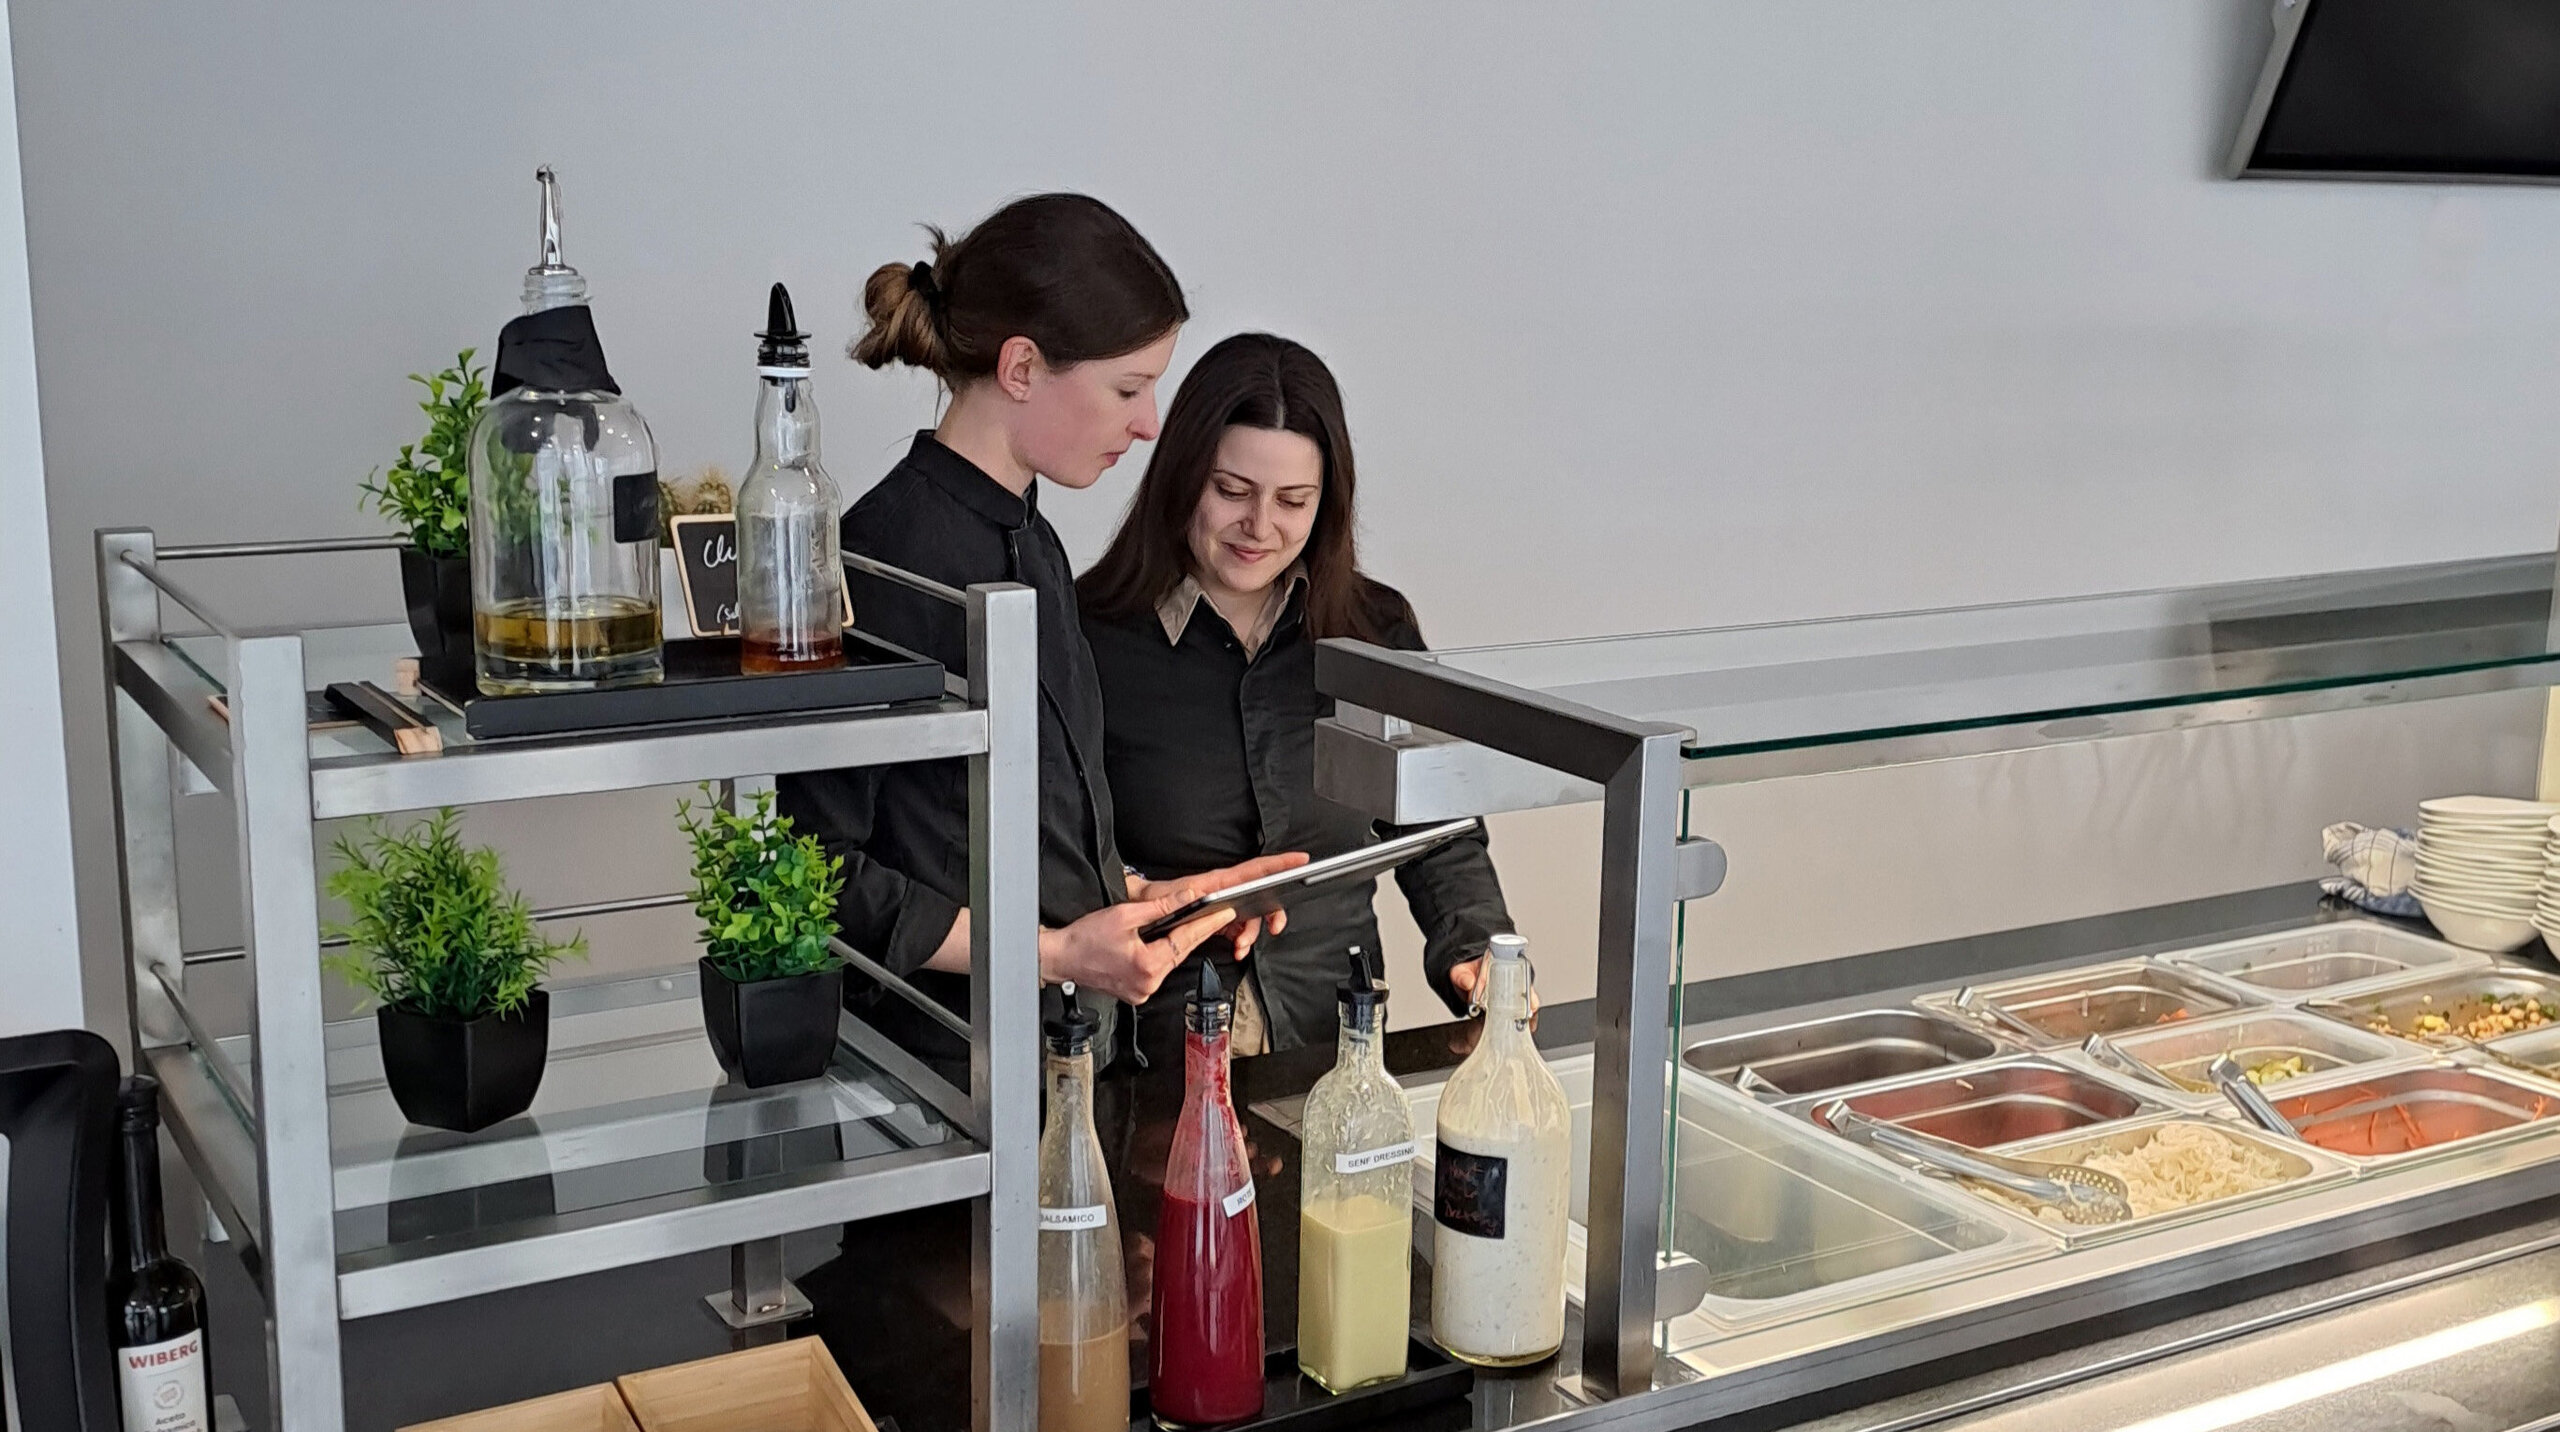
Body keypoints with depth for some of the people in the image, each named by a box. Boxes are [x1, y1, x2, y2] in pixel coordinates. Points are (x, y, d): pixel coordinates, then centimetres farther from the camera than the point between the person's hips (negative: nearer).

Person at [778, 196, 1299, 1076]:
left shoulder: (1030, 542, 12)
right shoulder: (887, 560, -17)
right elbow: (813, 874, -18)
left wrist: (1143, 894, 11)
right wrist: (1051, 952, -19)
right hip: (938, 1068, -8)